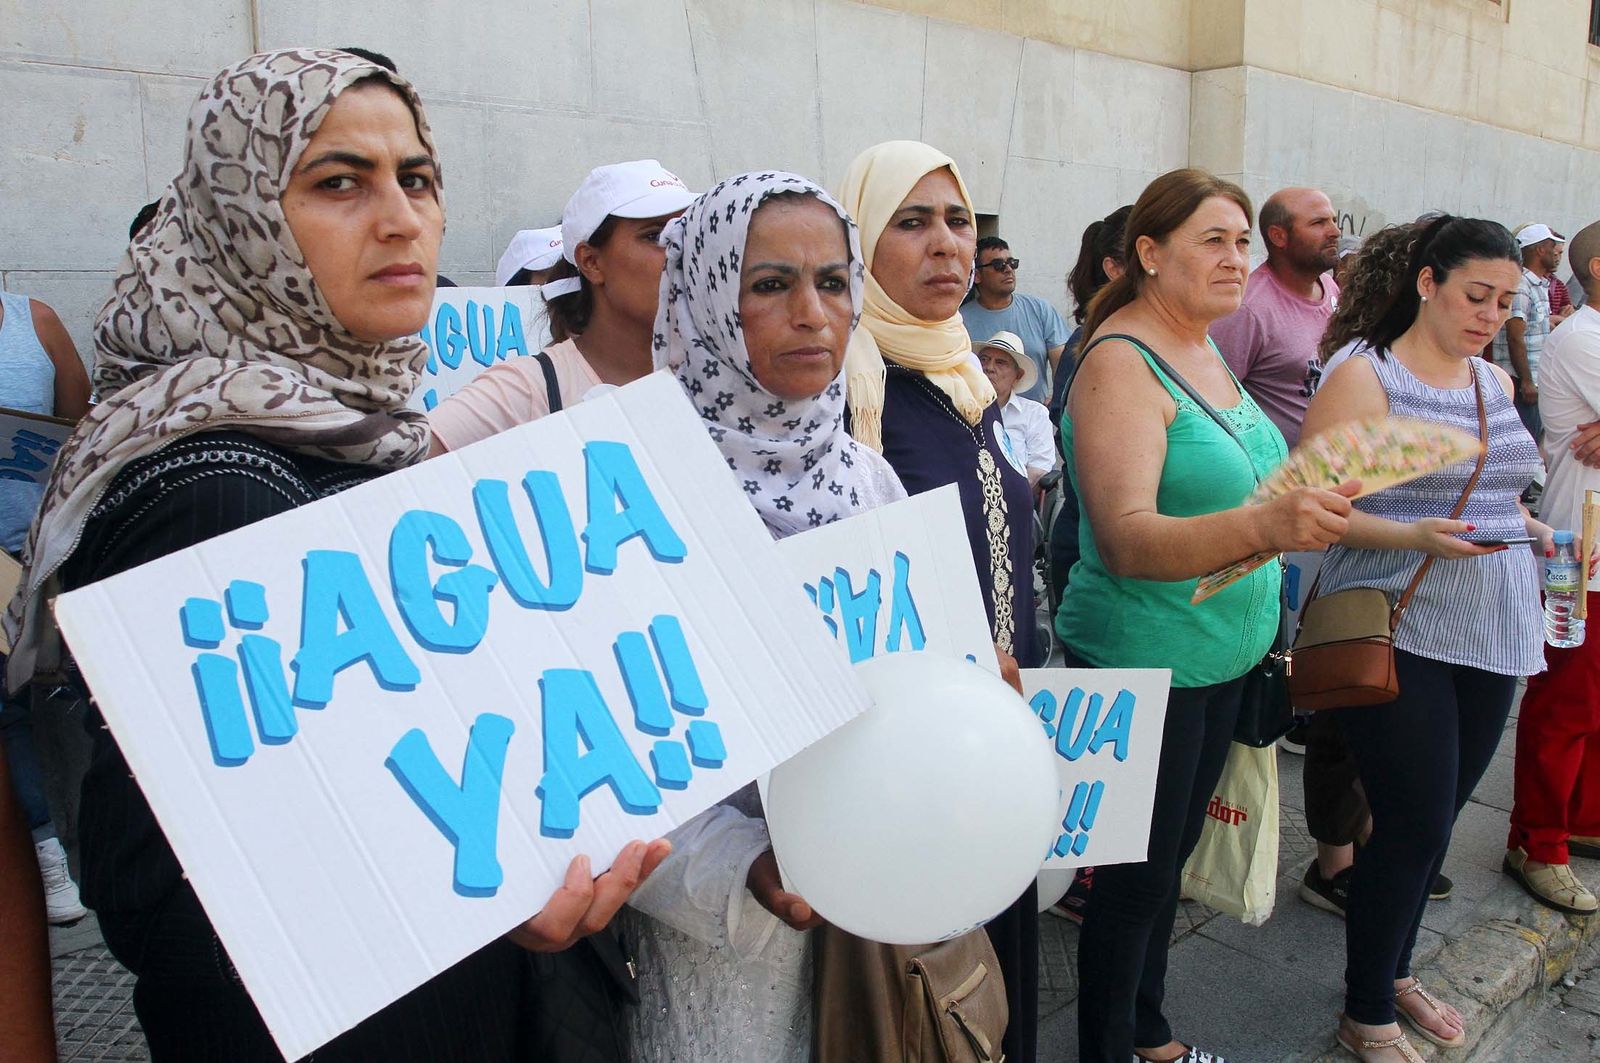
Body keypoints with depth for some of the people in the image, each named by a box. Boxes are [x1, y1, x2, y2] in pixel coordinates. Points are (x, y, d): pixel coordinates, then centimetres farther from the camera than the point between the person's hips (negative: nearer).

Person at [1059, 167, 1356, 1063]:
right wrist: (1263, 526, -43)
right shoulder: (1120, 363, -19)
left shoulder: (1209, 351, 8)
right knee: (1138, 876, 5)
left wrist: (1311, 508, 11)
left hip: (1227, 653, 9)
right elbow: (1126, 540, -30)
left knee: (1174, 854, 21)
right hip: (1145, 661, -9)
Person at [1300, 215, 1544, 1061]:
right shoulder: (1365, 378, -8)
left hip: (1490, 634, 7)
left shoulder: (1497, 383, 14)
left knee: (1432, 820, 15)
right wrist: (1416, 535, -26)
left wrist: (1523, 527, 6)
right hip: (1396, 634, -7)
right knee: (1415, 827, -3)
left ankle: (1393, 972, 36)